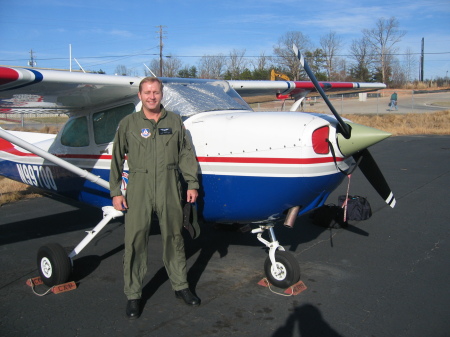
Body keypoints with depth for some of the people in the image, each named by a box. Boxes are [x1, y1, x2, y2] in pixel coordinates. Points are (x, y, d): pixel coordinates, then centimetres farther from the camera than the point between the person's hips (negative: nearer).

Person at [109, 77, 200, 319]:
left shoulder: (174, 121, 8)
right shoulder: (128, 124, 4)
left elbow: (186, 154, 10)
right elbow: (117, 159, 5)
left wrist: (192, 184, 5)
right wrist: (115, 192, 0)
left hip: (169, 188, 2)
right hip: (138, 187, -1)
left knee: (174, 237, 10)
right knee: (135, 240, 1)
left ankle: (180, 286, 25)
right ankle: (133, 294, 14)